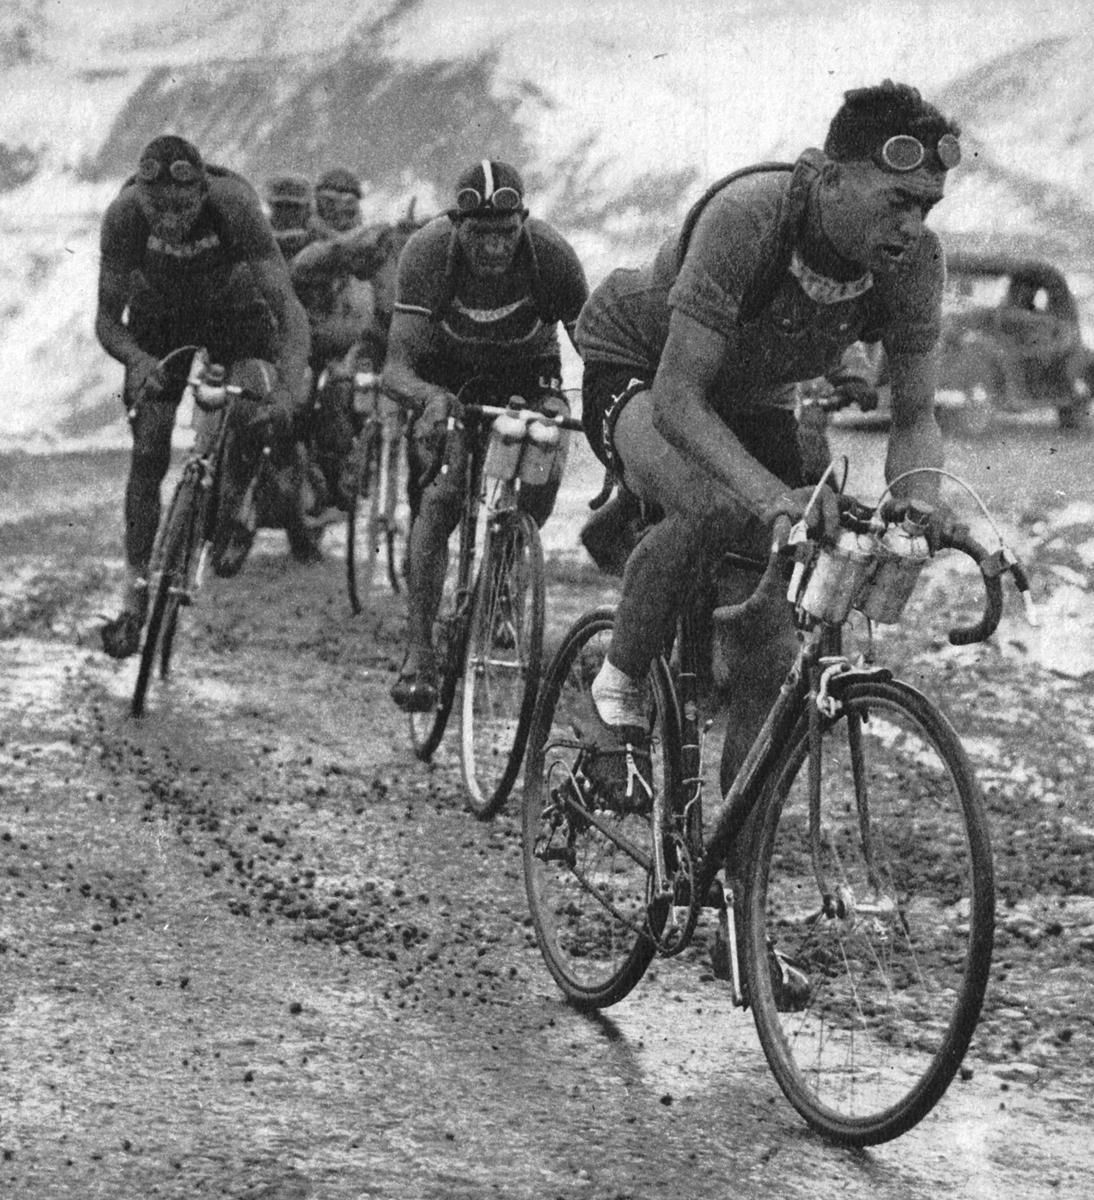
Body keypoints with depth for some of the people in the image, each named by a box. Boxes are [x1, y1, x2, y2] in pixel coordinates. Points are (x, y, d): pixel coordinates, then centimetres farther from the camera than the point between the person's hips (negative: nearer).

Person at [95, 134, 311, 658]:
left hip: (233, 307, 1)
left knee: (260, 396, -21)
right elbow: (106, 319, -24)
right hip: (157, 319, -1)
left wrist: (289, 384, -55)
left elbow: (287, 308, -39)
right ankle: (134, 593, -5)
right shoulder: (124, 215, -32)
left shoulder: (235, 205, -37)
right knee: (148, 452, -11)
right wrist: (138, 360, -45)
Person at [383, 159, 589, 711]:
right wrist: (428, 398, -58)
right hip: (446, 375, -1)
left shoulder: (551, 253, -31)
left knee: (545, 468, -22)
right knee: (438, 500, -20)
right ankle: (418, 653, -15)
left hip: (527, 374, 1)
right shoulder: (428, 250, -32)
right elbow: (396, 368, -36)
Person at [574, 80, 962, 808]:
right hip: (636, 368, -5)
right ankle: (621, 689, -15)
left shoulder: (914, 261, -22)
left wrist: (915, 509, -31)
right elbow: (677, 398, -38)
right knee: (714, 508, -39)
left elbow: (916, 414, -10)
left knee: (773, 660, -8)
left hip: (753, 402, 5)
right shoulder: (749, 216, -37)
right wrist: (772, 494, -53)